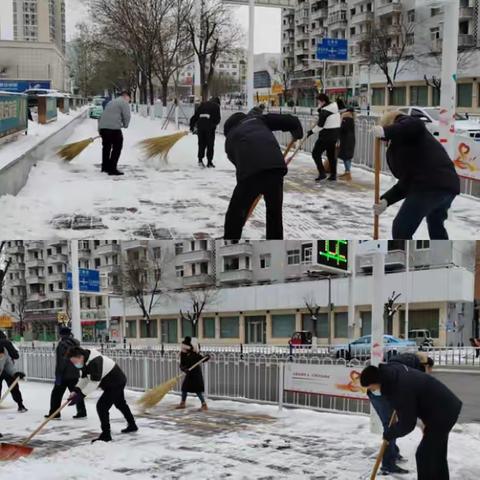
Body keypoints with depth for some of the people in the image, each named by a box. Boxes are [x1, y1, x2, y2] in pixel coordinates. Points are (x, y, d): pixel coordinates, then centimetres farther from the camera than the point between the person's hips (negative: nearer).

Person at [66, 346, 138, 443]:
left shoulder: (94, 363, -35)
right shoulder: (84, 362, -5)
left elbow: (94, 383, -37)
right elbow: (84, 378, 0)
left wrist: (80, 395, -37)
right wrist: (76, 390, -15)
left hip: (116, 383, -11)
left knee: (102, 406, -16)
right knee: (121, 404, 28)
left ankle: (106, 435, -10)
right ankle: (132, 425, 49)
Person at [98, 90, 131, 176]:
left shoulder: (112, 102, 27)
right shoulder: (124, 102, 1)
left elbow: (104, 115, 27)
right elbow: (127, 116, -9)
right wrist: (125, 125, 10)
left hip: (102, 127, 8)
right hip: (113, 127, -8)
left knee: (106, 146, 21)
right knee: (117, 147, 0)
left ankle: (105, 166, 32)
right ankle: (112, 169, -4)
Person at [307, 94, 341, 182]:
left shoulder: (324, 111, -18)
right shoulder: (335, 107, 8)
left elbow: (320, 126, -17)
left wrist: (312, 131, -1)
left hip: (326, 136, -8)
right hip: (335, 134, 8)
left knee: (316, 153, 0)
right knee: (331, 154, 15)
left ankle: (322, 173, -8)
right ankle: (333, 175, 16)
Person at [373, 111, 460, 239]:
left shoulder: (402, 122, 9)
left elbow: (416, 125, -18)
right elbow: (406, 183, 22)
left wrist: (385, 132, -19)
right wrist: (386, 200, 13)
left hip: (430, 185, -10)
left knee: (401, 230, -5)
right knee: (436, 225, 33)